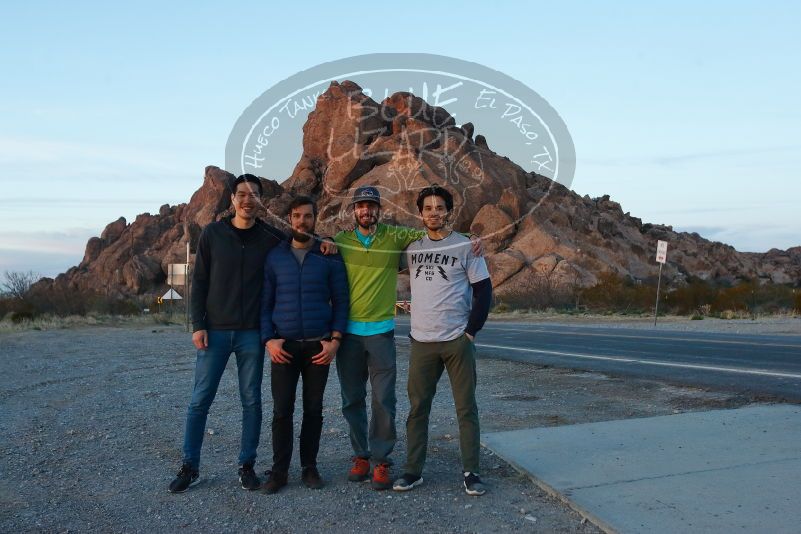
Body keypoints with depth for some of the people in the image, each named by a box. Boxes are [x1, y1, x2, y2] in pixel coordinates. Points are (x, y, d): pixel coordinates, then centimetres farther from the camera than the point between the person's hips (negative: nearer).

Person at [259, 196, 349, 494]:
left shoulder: (330, 257, 4)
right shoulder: (274, 257, 6)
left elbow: (341, 300, 3)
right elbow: (265, 302, 6)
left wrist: (335, 340, -7)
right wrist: (268, 339, -6)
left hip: (319, 345, 0)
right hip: (284, 346, 0)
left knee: (314, 409, 7)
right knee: (282, 410, -1)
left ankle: (309, 467, 18)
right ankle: (279, 470, 10)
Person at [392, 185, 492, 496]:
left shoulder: (466, 246, -1)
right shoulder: (412, 247, 8)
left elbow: (483, 290, -1)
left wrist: (471, 330, -6)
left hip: (458, 341, -3)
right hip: (421, 342, 3)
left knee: (466, 408, 3)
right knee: (417, 408, 6)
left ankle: (470, 471, 12)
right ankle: (413, 471, 15)